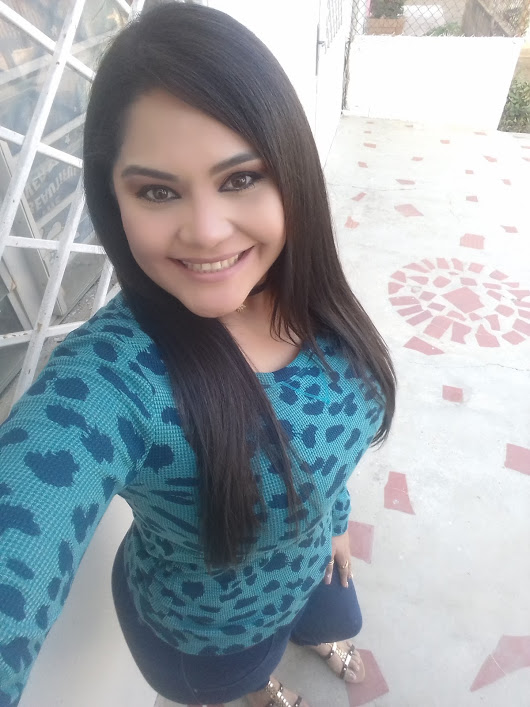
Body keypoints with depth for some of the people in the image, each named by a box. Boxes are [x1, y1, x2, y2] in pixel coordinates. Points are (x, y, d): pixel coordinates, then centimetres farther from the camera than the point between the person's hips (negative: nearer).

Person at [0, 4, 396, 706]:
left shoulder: (307, 301, -23)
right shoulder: (104, 384, -41)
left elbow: (329, 438, -5)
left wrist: (335, 517, 8)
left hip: (310, 563, 4)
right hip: (203, 637, -3)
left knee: (330, 620, 38)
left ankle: (315, 638, 77)